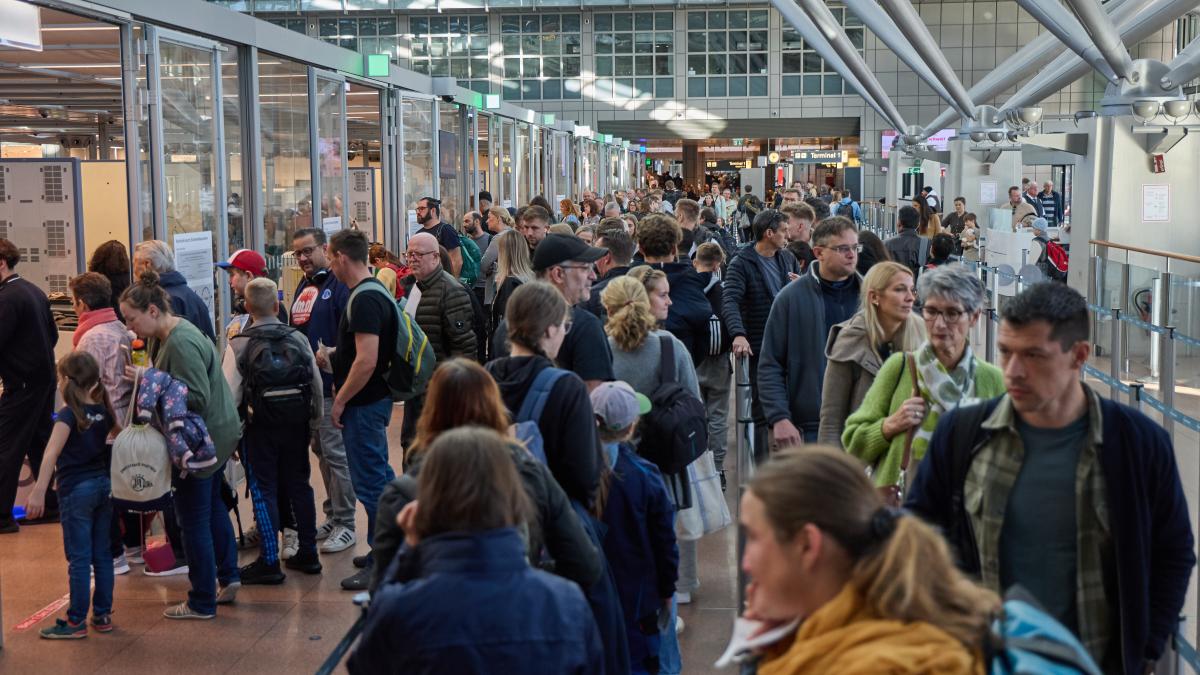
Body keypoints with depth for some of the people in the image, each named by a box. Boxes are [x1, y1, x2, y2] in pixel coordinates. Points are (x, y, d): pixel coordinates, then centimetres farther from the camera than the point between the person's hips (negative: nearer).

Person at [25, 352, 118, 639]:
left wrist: (39, 491, -30)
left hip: (77, 490, -6)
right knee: (102, 555, 11)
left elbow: (51, 454, -25)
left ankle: (77, 622, 5)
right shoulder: (104, 412, 5)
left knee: (79, 559, -1)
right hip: (103, 485, 6)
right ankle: (103, 615, 17)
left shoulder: (68, 414, -13)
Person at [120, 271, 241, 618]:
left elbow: (197, 397, -28)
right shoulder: (168, 336, 8)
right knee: (213, 505, 22)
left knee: (194, 519, 1)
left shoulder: (180, 343, -24)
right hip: (217, 433, 10)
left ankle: (202, 603, 13)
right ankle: (227, 576, 35)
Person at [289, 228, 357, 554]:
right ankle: (332, 516, 26)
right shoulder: (303, 286, 16)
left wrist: (331, 361, -23)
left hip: (331, 384, -9)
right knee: (320, 450, 15)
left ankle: (345, 524, 3)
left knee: (335, 453, -5)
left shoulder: (340, 285, -11)